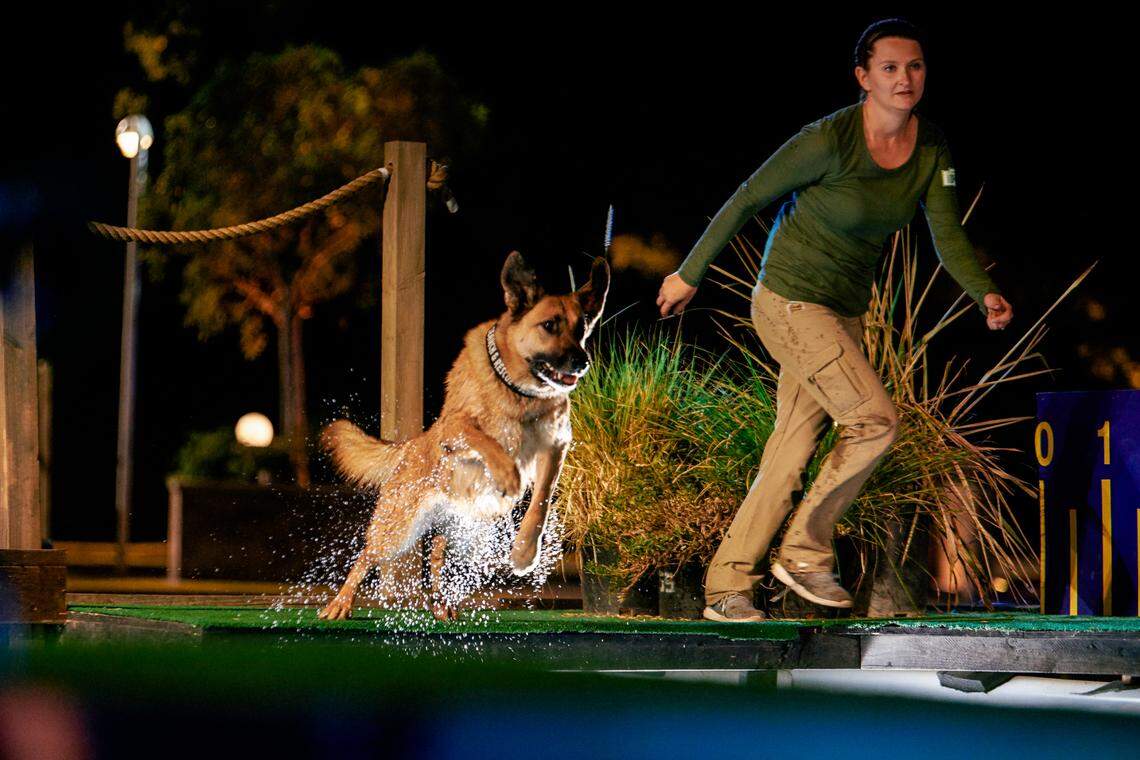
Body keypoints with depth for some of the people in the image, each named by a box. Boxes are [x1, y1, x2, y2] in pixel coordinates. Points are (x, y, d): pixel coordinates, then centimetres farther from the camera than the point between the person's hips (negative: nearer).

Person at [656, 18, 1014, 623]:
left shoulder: (931, 148, -1)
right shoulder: (831, 140, -20)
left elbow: (948, 235, -3)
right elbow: (747, 198, -12)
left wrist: (985, 294, -22)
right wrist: (689, 274, -5)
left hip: (845, 311, 7)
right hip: (790, 302, -7)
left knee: (792, 453, 6)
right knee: (876, 420, -15)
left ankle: (726, 585, 14)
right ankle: (805, 552, 2)